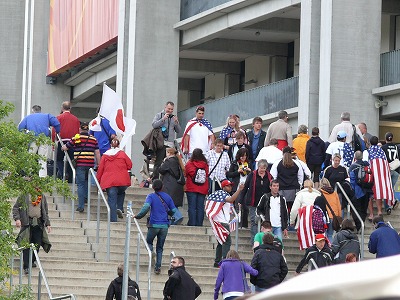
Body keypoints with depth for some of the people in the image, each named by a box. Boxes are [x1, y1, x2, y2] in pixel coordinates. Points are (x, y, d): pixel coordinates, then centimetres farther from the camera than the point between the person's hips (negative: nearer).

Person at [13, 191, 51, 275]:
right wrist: (17, 219, -11)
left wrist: (47, 224, 15)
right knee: (26, 245, -8)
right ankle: (26, 266, -6)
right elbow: (15, 208, 3)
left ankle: (32, 261, 24)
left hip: (38, 223, 4)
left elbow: (45, 212, 21)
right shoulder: (24, 195, 2)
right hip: (27, 223, -4)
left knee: (37, 244, 2)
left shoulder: (42, 197, 15)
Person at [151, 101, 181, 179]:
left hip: (170, 144, 4)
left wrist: (176, 122, -1)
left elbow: (178, 131, 16)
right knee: (158, 163, -9)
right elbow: (154, 125, -7)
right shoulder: (159, 115, 8)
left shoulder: (174, 117, 19)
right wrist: (163, 119, -15)